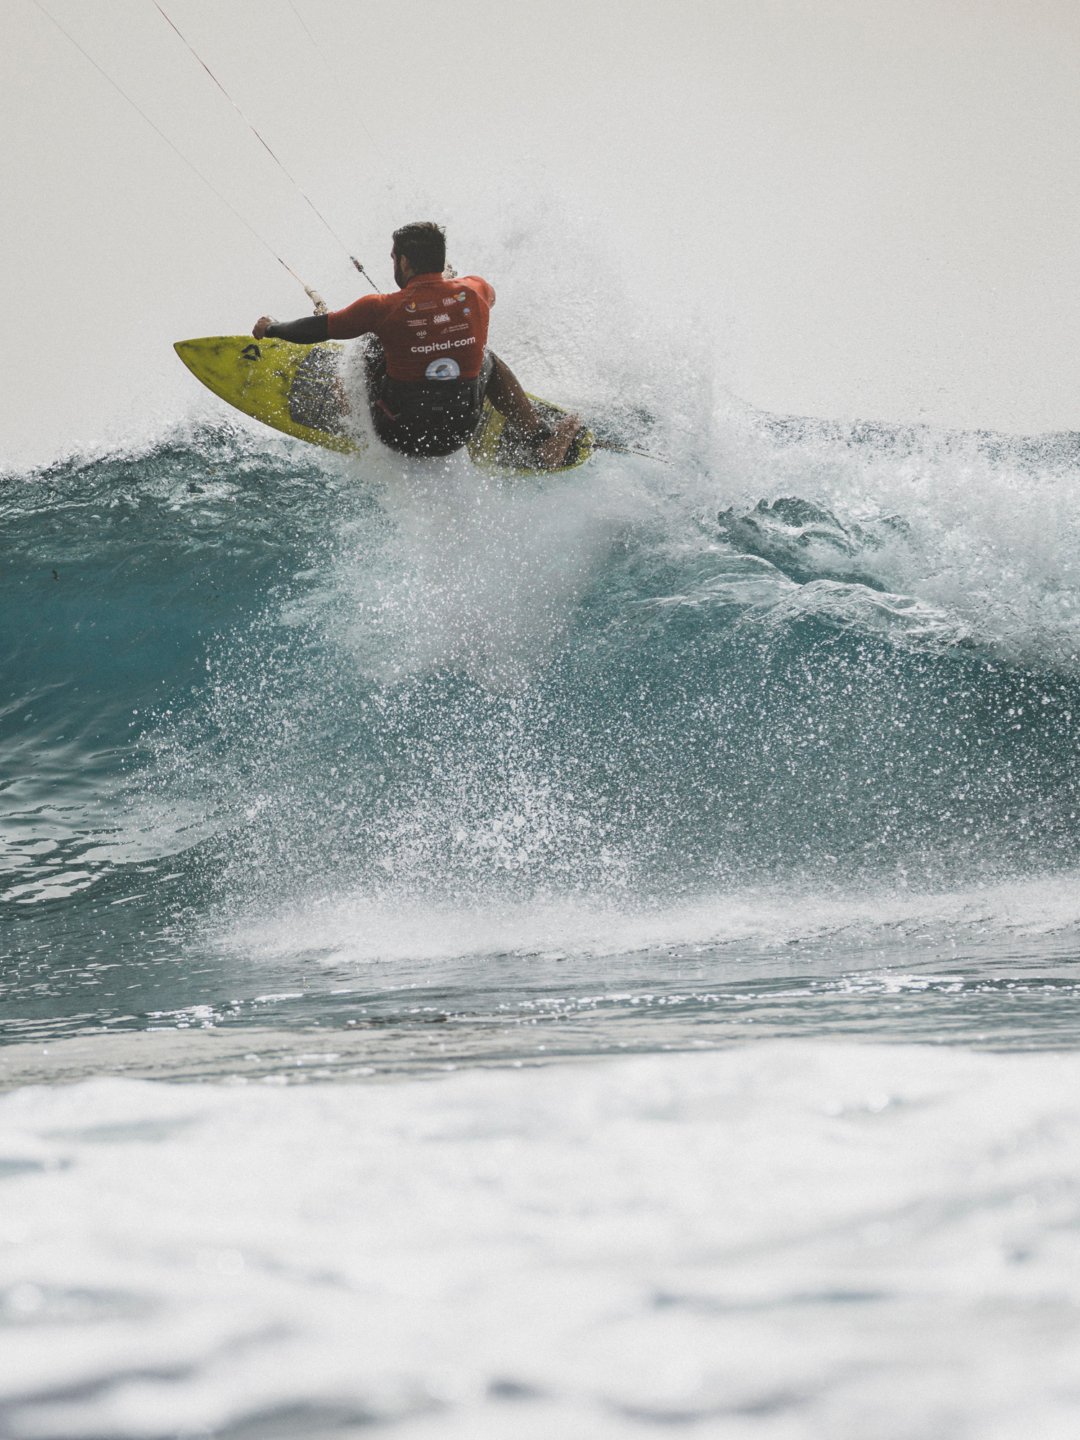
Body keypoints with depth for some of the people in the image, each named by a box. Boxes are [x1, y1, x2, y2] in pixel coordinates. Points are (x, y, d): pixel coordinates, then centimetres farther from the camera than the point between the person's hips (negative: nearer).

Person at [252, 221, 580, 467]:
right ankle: (541, 443, 24)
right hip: (459, 434, 2)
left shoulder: (383, 309, -17)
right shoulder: (474, 293, -9)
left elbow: (316, 329, -4)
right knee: (488, 360, 28)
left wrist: (271, 328, 16)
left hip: (400, 436, -2)